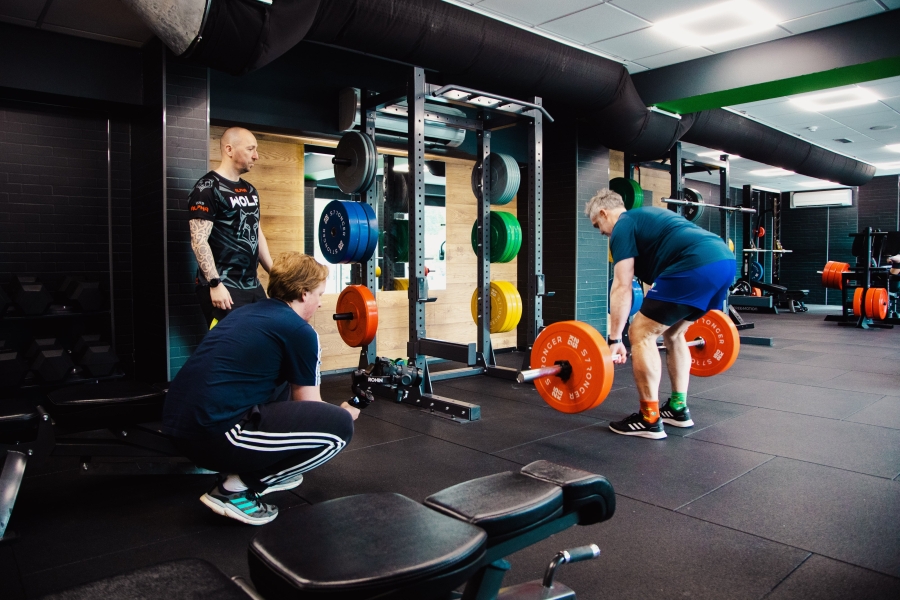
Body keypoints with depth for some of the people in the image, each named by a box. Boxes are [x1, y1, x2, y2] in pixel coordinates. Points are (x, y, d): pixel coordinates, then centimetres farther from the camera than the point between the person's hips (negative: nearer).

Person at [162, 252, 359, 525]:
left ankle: (257, 468, 20)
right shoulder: (300, 331, -5)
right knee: (340, 425, -6)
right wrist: (344, 411, 24)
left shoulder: (248, 312, 18)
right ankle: (236, 489, 0)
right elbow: (309, 408, 4)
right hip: (214, 433, -9)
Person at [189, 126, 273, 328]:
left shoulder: (250, 190, 15)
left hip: (253, 286, 8)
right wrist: (215, 283, -22)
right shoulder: (208, 188, -9)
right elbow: (199, 241, -15)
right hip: (224, 287, -8)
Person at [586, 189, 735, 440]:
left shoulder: (622, 228, 6)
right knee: (673, 333, 25)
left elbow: (622, 288, -1)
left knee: (641, 333, 0)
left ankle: (649, 420, 5)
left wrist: (614, 340, 1)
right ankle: (678, 409, 29)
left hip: (696, 267, -10)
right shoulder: (644, 217, 33)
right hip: (724, 261, 10)